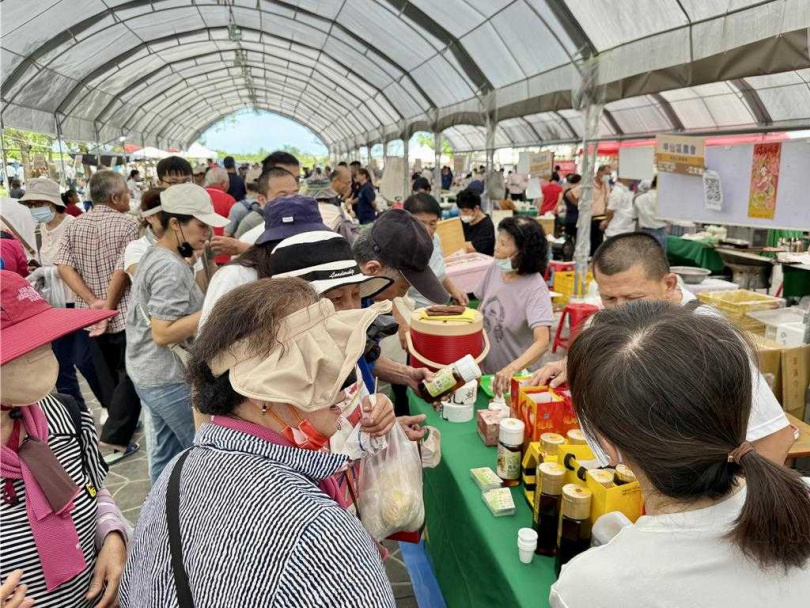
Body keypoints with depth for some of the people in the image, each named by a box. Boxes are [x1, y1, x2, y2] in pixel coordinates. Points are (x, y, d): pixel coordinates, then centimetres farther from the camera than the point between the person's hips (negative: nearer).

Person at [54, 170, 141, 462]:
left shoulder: (73, 226, 5)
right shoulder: (127, 223, -13)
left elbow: (63, 266, -5)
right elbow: (122, 270, -20)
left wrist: (93, 301, -10)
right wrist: (109, 307, -12)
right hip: (124, 314, -6)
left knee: (107, 375, 20)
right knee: (129, 375, 4)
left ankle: (121, 425, 35)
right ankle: (114, 440, 1)